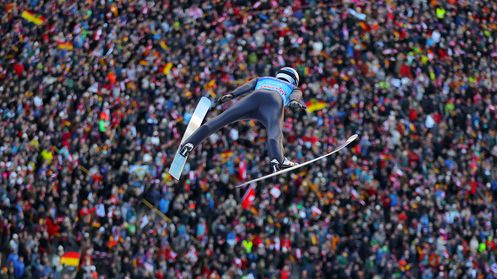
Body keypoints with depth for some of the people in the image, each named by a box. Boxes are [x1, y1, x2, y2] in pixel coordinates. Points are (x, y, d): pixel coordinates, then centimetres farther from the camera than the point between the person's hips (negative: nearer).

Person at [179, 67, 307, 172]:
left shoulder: (261, 79, 46)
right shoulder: (294, 89, 41)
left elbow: (247, 86, 26)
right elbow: (295, 95, 17)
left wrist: (231, 95, 12)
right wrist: (294, 102, -5)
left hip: (255, 96, 2)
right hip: (275, 102, -2)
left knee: (219, 120, 1)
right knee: (275, 131, -27)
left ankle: (190, 143, -11)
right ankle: (276, 159, -55)